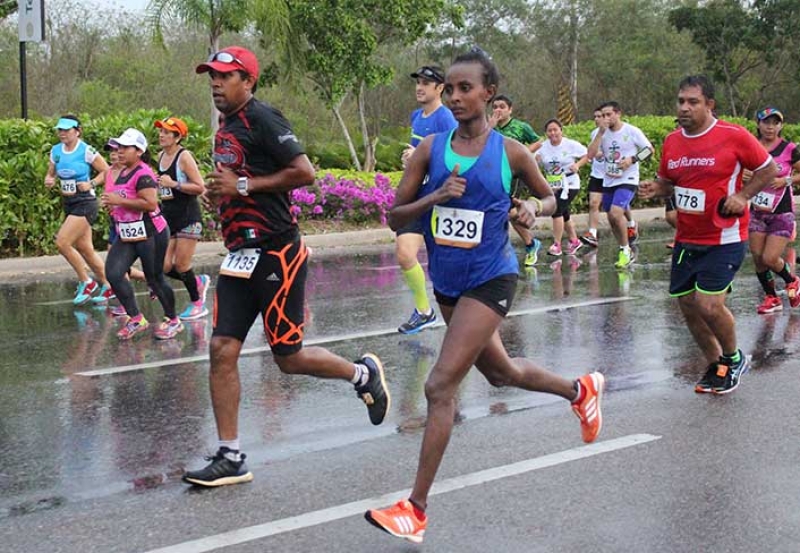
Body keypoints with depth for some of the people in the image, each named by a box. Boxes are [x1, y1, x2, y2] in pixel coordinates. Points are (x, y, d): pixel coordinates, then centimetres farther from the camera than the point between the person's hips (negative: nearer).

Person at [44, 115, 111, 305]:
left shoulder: (87, 151, -12)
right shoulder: (55, 151, 6)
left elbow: (107, 172, -6)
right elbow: (50, 174, 16)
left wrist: (91, 184, -18)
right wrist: (49, 181, -5)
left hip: (85, 203, -7)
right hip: (69, 204, 7)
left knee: (62, 242, -16)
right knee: (84, 248, 11)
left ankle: (86, 282, -1)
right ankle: (107, 286, 25)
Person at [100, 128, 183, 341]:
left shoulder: (143, 174, -16)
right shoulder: (122, 173, 13)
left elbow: (150, 203, -28)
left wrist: (119, 201, -24)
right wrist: (110, 203, 9)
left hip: (150, 234, -9)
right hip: (127, 235, 9)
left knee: (155, 278, 1)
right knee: (113, 273, -7)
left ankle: (172, 321, 21)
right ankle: (135, 318, 3)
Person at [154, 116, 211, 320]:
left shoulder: (184, 157, -13)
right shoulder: (161, 156, 10)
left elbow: (200, 187, -18)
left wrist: (174, 184, -22)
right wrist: (161, 191, 9)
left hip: (188, 219, -7)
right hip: (168, 217, 7)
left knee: (181, 265, -3)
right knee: (164, 267, 2)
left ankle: (197, 303, 17)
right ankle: (199, 281, 27)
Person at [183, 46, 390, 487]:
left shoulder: (261, 118, -11)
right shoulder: (225, 127, 17)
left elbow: (304, 172, -19)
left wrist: (243, 186, -17)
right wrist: (219, 191, 12)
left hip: (276, 253, -8)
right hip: (239, 254, 8)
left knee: (289, 358, 0)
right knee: (222, 350, -1)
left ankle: (363, 372, 27)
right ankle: (230, 458, 6)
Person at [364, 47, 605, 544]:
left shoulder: (510, 151, -8)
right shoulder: (431, 149, -1)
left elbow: (550, 196, 8)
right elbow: (395, 217, -2)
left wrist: (533, 209, -15)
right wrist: (435, 198, -19)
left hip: (489, 280, -5)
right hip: (447, 281, 6)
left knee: (440, 387, -13)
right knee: (501, 373, 24)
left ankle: (416, 509, -5)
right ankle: (581, 390, 53)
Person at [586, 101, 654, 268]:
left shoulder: (632, 131, -9)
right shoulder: (602, 133, 3)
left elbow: (649, 149, -2)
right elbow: (591, 155, -7)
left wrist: (632, 159, -17)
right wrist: (600, 132, -13)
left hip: (627, 180, -6)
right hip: (608, 181, 6)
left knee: (616, 213, -23)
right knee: (612, 219, 11)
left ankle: (625, 251, -7)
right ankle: (626, 252, 29)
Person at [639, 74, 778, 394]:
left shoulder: (733, 136, -12)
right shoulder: (672, 141, 4)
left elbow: (769, 169, -1)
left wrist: (742, 196, -15)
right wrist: (654, 189, -4)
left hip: (724, 239, -6)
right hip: (686, 240, 6)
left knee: (709, 305, -16)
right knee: (688, 307, 7)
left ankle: (733, 359, 13)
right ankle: (716, 367, 28)